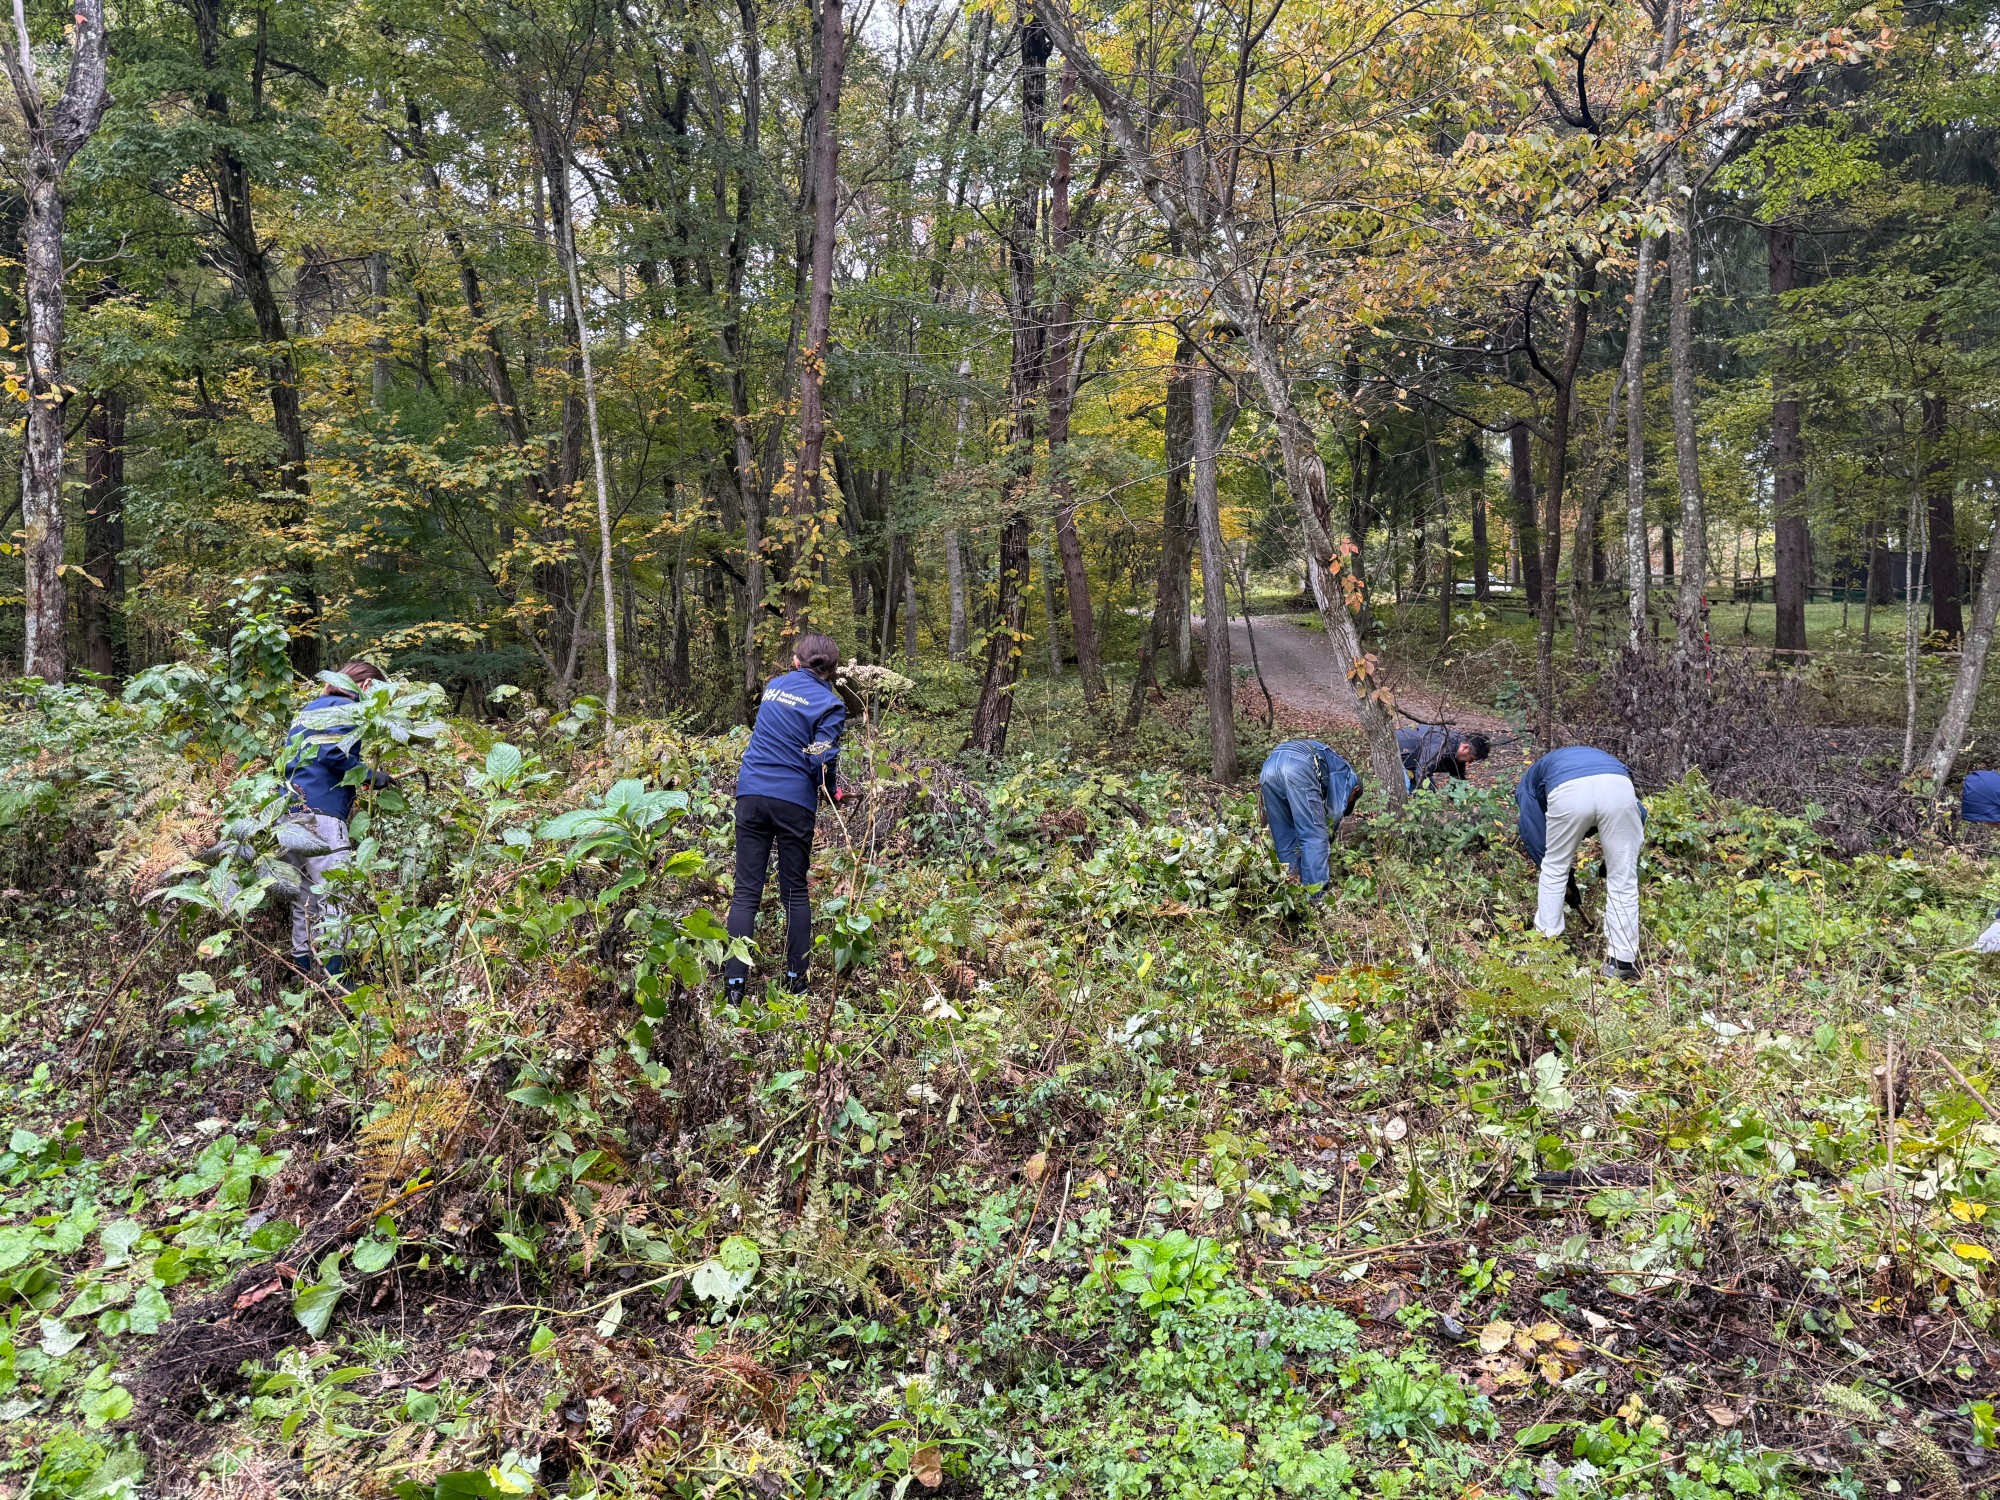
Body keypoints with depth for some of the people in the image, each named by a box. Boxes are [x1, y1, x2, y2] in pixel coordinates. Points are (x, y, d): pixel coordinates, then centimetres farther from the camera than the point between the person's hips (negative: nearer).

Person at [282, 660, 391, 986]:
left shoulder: (310, 708, 25)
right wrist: (371, 777, -7)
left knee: (304, 901, 11)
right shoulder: (347, 709, -2)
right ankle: (334, 981, -13)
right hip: (321, 815, -9)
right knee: (334, 901, -9)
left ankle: (301, 973, 13)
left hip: (291, 814, 9)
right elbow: (333, 752, -17)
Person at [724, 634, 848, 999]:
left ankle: (734, 983, -2)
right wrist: (832, 791, 7)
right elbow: (823, 760, -12)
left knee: (746, 891, 2)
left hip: (752, 794, 3)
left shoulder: (774, 685, 12)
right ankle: (797, 979, 14)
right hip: (794, 801, -3)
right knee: (795, 891, 10)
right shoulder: (829, 703, -2)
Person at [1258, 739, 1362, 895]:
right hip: (1297, 766, -7)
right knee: (1315, 837, 1)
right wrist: (1327, 840, 27)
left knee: (1284, 837, 16)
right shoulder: (1348, 775, 27)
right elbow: (1335, 813, 14)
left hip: (1268, 766, 7)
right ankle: (1316, 894, -4)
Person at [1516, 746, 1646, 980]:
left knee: (1554, 869, 24)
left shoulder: (1531, 777, 40)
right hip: (1618, 787, 2)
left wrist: (1567, 882, 41)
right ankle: (1621, 962, 19)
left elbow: (1533, 835, 31)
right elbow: (1640, 815, 34)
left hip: (1569, 791, -2)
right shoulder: (1600, 758, 46)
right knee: (1623, 881, 15)